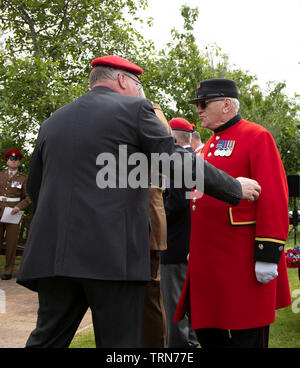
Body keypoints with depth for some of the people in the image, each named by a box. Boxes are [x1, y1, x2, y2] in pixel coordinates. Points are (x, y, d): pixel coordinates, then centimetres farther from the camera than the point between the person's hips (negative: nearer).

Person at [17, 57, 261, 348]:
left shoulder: (51, 122, 15)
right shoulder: (135, 108, 1)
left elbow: (34, 188, 21)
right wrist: (236, 188, 7)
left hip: (53, 252, 5)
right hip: (115, 253, -5)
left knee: (47, 338, 12)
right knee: (119, 341, 4)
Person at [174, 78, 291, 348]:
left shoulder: (257, 137, -6)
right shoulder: (210, 145, 18)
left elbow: (274, 198, -14)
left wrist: (268, 254, -19)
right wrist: (196, 251, 22)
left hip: (242, 264, -8)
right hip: (208, 262, 8)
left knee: (246, 338, 1)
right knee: (208, 335, 14)